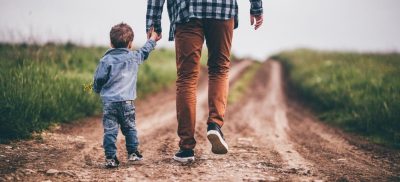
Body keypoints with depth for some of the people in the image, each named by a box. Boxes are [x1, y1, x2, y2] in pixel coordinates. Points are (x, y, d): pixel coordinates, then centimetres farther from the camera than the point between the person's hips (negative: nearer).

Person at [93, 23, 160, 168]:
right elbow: (144, 52, 25)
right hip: (127, 101, 2)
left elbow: (99, 79, -2)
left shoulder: (106, 60, -3)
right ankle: (133, 153, 23)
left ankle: (110, 157, -5)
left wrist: (97, 89, 19)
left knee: (110, 130, -2)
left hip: (109, 101, -2)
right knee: (130, 128, 18)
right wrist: (152, 40, 42)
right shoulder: (134, 57, 5)